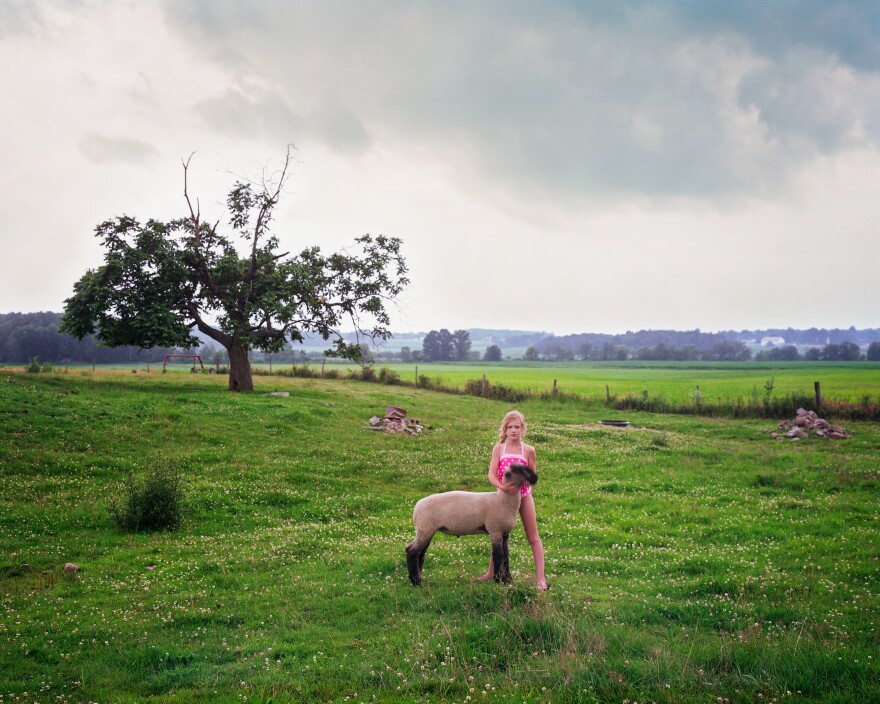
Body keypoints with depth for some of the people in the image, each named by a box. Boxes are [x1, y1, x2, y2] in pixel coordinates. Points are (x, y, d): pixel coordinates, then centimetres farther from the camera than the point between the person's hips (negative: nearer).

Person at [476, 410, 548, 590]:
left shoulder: (528, 450, -6)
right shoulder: (499, 448, -5)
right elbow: (491, 475, -13)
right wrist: (503, 487, -32)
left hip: (523, 496, -2)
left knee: (533, 537, 2)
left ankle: (540, 577, 5)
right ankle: (492, 572, 28)